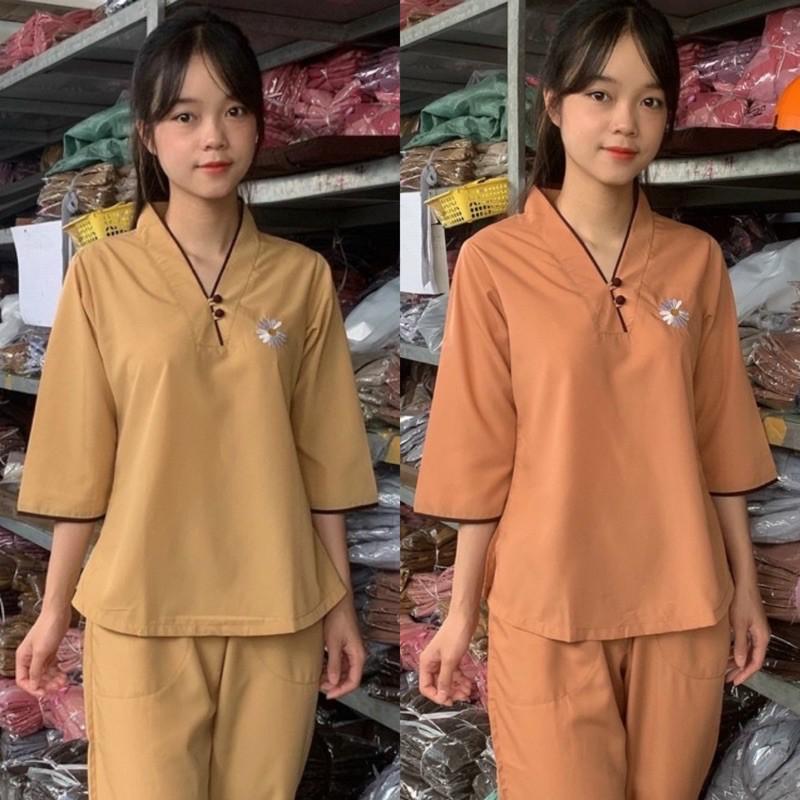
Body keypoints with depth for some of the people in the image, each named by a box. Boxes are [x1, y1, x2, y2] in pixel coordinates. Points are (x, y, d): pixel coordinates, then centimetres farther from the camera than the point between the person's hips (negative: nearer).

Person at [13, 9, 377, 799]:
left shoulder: (304, 277, 0)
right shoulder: (101, 274, -4)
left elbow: (322, 457, 3)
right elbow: (80, 460, 0)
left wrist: (340, 603, 6)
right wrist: (54, 609, 3)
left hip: (277, 614, 2)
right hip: (140, 613, -1)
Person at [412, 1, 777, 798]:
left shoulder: (697, 260, 1)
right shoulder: (494, 261, -9)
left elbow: (718, 439, 6)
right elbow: (481, 457, -6)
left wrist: (745, 585, 9)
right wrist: (461, 612, -2)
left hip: (682, 606, 3)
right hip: (546, 610, -3)